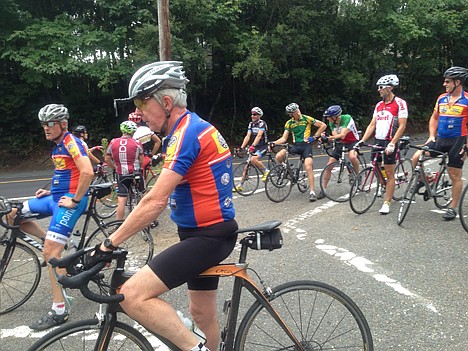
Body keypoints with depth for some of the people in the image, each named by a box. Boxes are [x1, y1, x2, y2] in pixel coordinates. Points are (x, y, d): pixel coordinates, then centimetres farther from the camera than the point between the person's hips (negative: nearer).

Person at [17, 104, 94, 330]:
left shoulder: (71, 142, -14)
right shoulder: (58, 145, 15)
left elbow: (87, 172, -27)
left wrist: (75, 200, -20)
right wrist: (51, 191, 16)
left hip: (69, 200, -10)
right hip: (57, 197, 10)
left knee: (50, 253, -12)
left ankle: (59, 311, -4)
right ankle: (52, 241, 18)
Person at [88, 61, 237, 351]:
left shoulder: (187, 133, -19)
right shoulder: (192, 127, 13)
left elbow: (155, 202, -25)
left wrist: (109, 244, -18)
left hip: (208, 236, -10)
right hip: (207, 232, 10)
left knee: (134, 296, -17)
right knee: (203, 314, 21)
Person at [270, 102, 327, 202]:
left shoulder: (307, 119, -2)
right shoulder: (289, 123, 8)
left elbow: (323, 125, 2)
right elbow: (284, 138, 5)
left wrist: (315, 137, -3)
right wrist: (274, 143, -11)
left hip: (306, 145, -3)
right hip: (295, 145, 3)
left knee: (308, 167, -19)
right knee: (278, 156, -20)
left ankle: (312, 192, -12)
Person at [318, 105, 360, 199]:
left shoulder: (347, 118, -26)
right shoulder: (331, 122, -8)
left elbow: (342, 135, -33)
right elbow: (335, 136, -17)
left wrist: (328, 138, -42)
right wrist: (325, 137, -36)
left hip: (353, 141, -5)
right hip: (341, 143, 5)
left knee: (352, 157, -39)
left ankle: (358, 176, -10)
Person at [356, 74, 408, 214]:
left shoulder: (400, 103, -8)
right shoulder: (379, 105, 12)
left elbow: (402, 126, -14)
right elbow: (372, 125, 11)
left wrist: (392, 144, -22)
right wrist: (362, 141, 1)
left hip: (389, 142, -7)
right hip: (377, 141, 7)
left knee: (389, 173, -2)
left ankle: (386, 203, 2)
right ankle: (385, 188, 35)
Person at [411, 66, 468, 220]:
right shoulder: (441, 98, 7)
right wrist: (431, 136, 5)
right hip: (440, 139, 5)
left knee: (455, 175, 3)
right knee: (416, 158, -14)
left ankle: (453, 208, 14)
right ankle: (422, 180, 13)